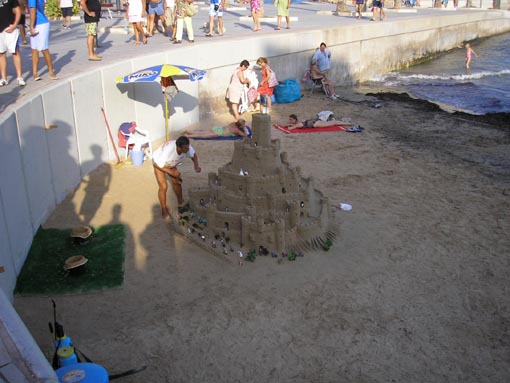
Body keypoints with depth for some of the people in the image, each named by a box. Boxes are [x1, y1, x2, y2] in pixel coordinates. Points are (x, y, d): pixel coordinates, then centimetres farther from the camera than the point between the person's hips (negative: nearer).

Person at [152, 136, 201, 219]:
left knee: (176, 181, 14)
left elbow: (194, 155, -10)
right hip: (158, 163, -6)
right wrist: (172, 172, -31)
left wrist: (196, 166, -30)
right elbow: (157, 164, -34)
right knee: (163, 187, -12)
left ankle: (181, 202, 38)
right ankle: (164, 211, 2)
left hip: (171, 163, 6)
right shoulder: (168, 150, -46)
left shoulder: (187, 147, -31)